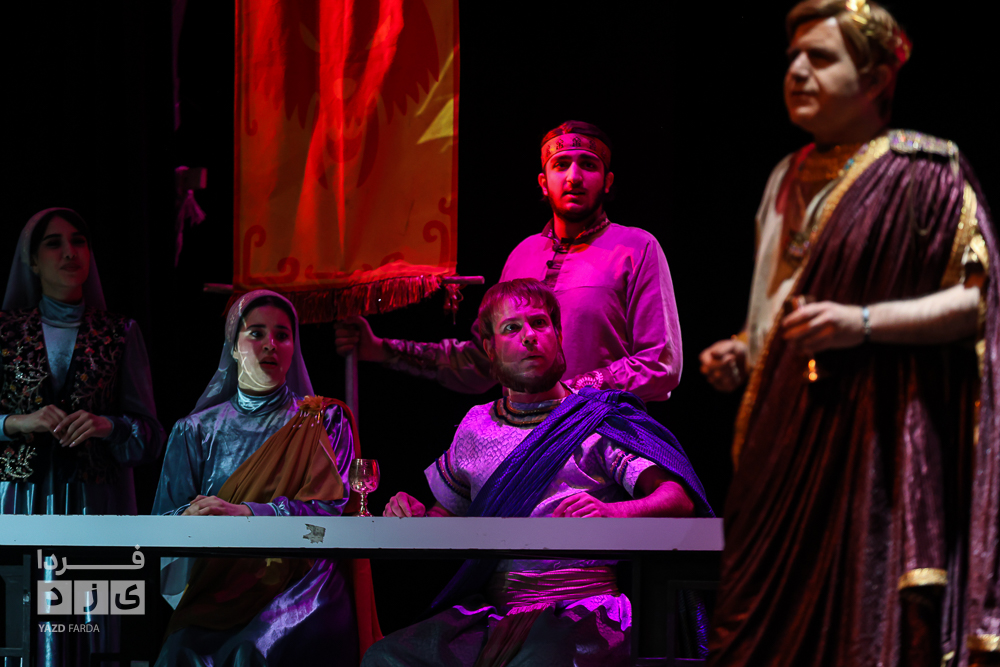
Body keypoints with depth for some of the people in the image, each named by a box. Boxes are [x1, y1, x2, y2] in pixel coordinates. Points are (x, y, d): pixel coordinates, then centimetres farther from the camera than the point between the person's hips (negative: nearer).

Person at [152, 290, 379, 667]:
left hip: (302, 583, -1)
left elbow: (331, 508, -3)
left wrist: (245, 514, -18)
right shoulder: (196, 431, 16)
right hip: (218, 589, 2)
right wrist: (190, 518, -17)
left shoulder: (323, 422, 12)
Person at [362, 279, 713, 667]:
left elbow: (679, 499, -8)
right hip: (489, 612, 5)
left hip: (579, 610, -5)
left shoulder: (599, 421, 6)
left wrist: (613, 512, -30)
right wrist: (416, 517, 7)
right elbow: (447, 514, 33)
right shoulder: (477, 427, 20)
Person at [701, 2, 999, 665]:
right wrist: (744, 350, 7)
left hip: (877, 435, -7)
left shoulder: (923, 174, -6)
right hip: (786, 431, 7)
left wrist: (864, 324, -22)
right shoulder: (790, 180, 16)